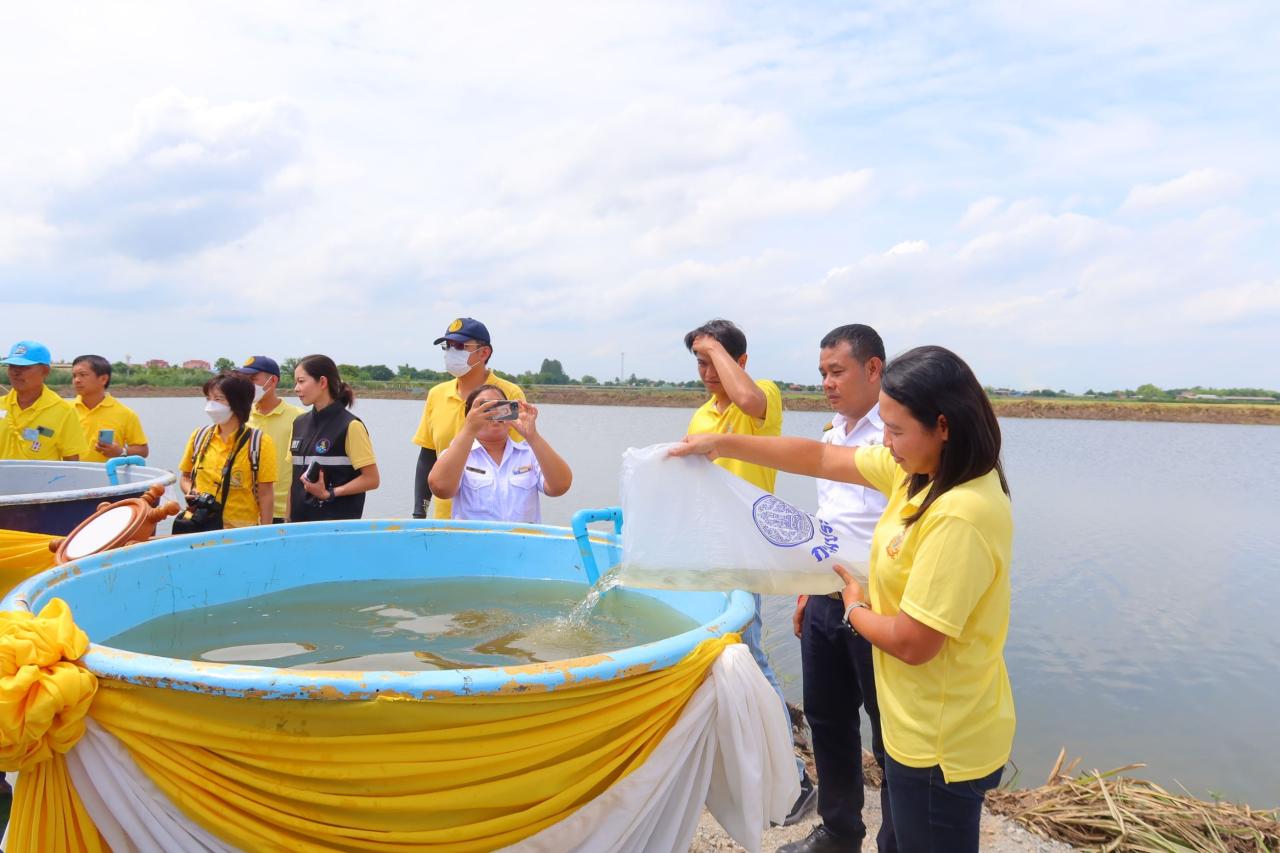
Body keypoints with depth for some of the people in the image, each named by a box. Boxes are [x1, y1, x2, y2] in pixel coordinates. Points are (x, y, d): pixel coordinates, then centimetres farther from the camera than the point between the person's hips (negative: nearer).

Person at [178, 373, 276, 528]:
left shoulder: (259, 442, -7)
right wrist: (191, 493, -4)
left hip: (240, 528, -3)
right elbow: (186, 477, 17)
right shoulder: (199, 436, 5)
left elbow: (265, 494, -6)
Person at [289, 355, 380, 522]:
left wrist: (328, 493, -17)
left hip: (338, 524, -6)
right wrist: (289, 519, 11)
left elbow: (372, 479, -12)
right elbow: (294, 476, 16)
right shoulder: (299, 423, 11)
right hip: (300, 521, 6)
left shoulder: (350, 426, -10)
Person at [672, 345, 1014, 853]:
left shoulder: (962, 516, -29)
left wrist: (856, 610, -5)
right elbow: (820, 458, 6)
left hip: (943, 744, -8)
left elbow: (912, 643, -26)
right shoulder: (918, 469, -2)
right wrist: (721, 444, 6)